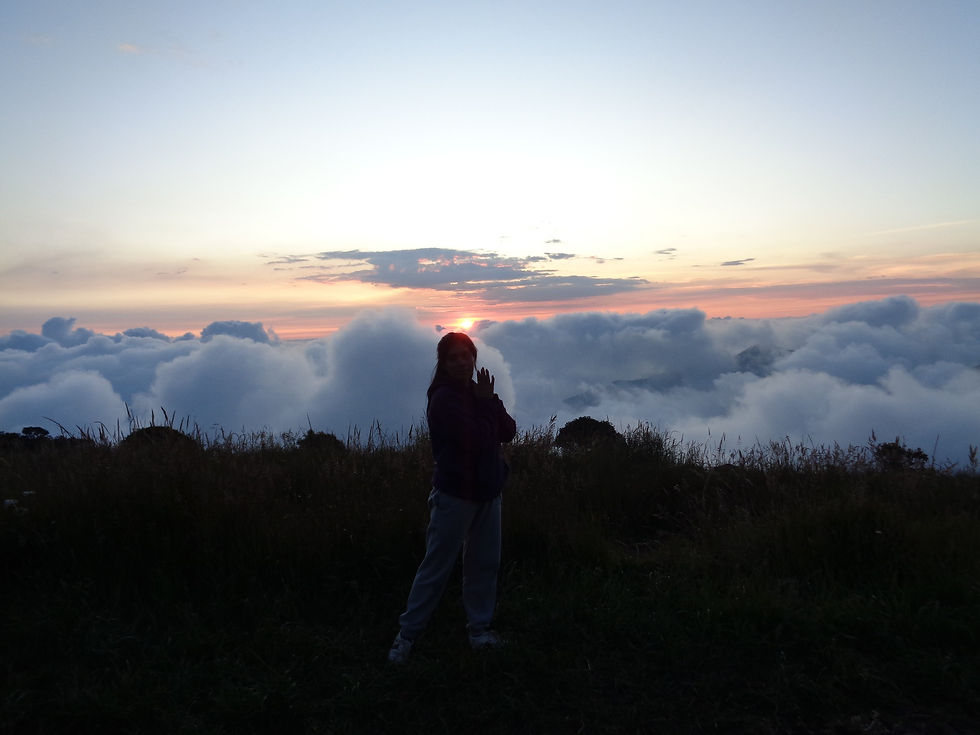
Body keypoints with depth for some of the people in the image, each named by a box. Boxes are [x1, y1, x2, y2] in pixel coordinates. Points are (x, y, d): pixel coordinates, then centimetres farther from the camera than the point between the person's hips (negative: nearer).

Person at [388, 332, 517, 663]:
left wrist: (489, 401, -14)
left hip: (488, 491, 7)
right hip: (455, 493, -7)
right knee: (436, 567, 1)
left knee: (485, 564, 14)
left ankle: (479, 629, 28)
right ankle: (407, 634, 15)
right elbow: (477, 438, -25)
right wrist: (486, 403, -13)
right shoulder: (444, 398, -15)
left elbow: (509, 431, -1)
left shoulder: (478, 392, 7)